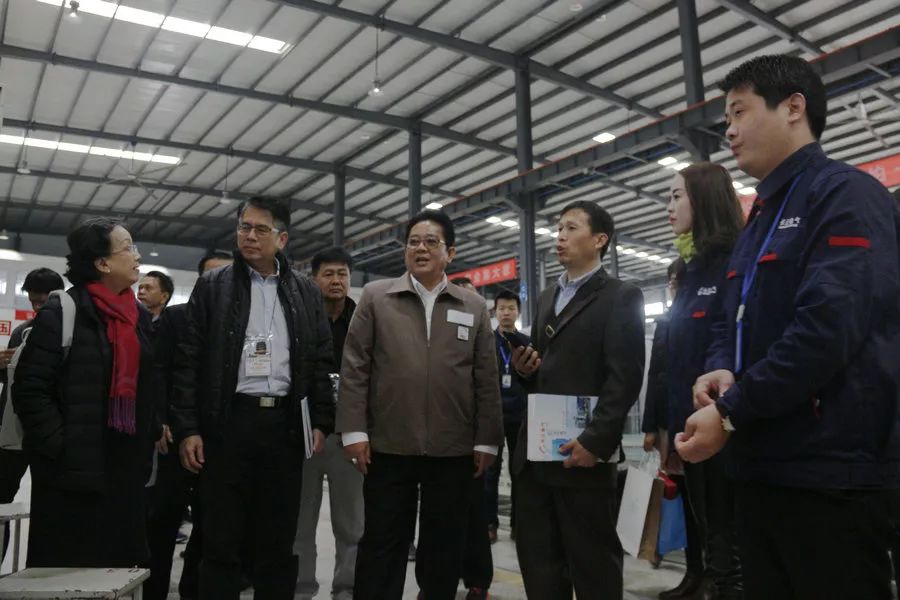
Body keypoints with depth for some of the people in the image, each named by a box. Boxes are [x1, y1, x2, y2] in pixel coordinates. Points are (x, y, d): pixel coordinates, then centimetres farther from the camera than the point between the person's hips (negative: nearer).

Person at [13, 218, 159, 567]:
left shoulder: (141, 317, 11)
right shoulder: (60, 314, -8)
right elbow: (30, 391, -12)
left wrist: (149, 441, 7)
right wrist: (61, 449, -15)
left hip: (127, 466, 6)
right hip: (74, 470, -5)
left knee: (122, 564, 12)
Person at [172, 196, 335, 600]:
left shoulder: (306, 293, 9)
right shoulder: (212, 287, 4)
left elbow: (321, 361, 9)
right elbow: (189, 361, 0)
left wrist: (321, 422, 2)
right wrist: (187, 428, -7)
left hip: (285, 423, 2)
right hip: (228, 422, -1)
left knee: (279, 540, 10)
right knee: (222, 539, 6)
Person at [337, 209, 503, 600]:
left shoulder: (474, 307, 8)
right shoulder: (375, 297, 4)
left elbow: (486, 379, 5)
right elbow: (354, 368, 0)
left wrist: (486, 440, 2)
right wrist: (354, 430, -6)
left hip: (453, 450, 1)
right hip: (388, 446, -1)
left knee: (444, 547, 12)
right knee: (382, 544, 9)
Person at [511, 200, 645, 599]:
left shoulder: (621, 297, -4)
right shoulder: (547, 297, 18)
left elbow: (625, 378, -12)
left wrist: (595, 441, -20)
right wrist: (525, 368, 1)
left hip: (582, 451, -6)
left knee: (593, 563, 6)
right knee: (537, 561, 12)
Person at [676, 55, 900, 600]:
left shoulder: (845, 194, -9)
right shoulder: (760, 221, 19)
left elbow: (831, 324, -22)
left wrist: (730, 412, -17)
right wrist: (721, 371, -4)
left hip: (830, 471, -8)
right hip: (763, 467, 9)